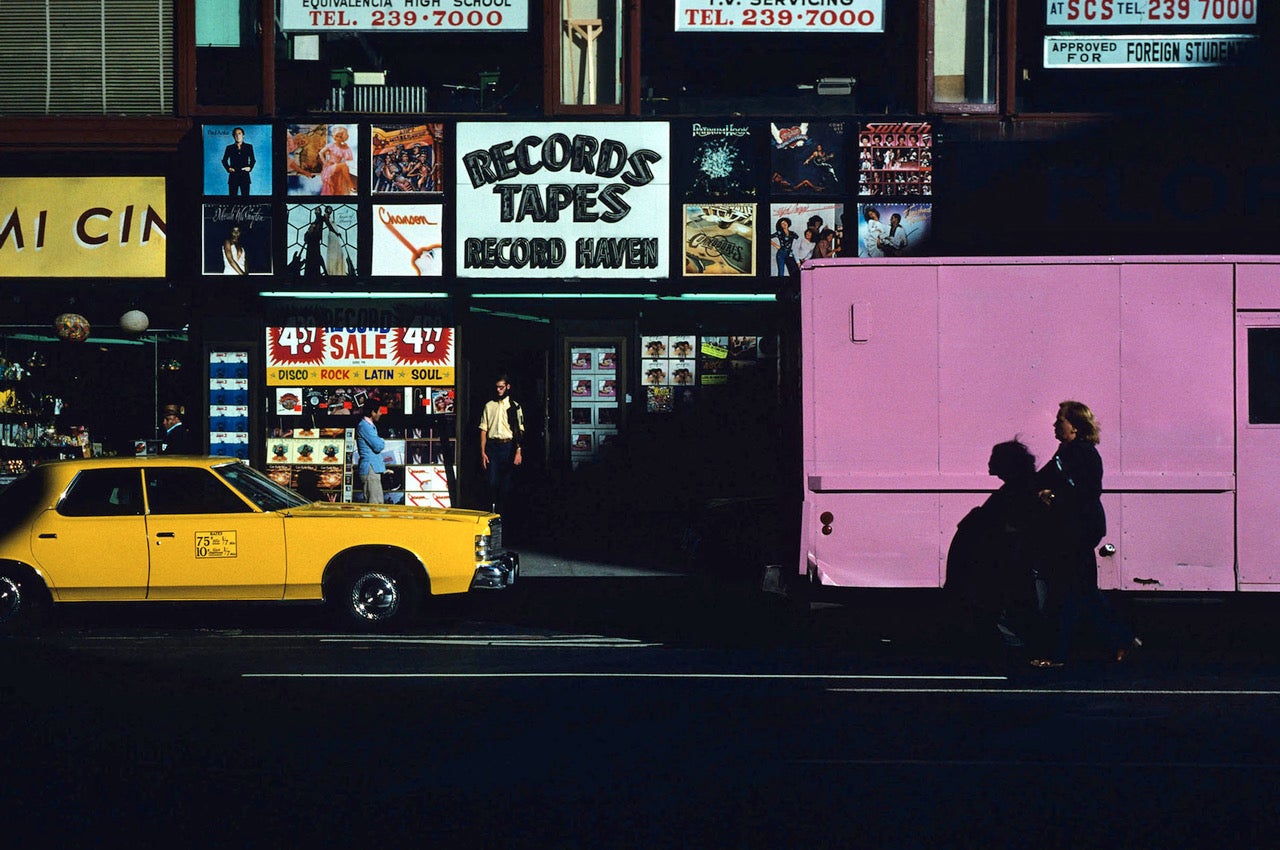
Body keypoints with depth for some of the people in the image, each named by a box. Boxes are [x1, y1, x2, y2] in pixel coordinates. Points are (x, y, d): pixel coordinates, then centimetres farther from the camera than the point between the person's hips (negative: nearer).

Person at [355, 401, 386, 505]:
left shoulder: (370, 425, 19)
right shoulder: (364, 426, -13)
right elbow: (378, 446, -17)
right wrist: (382, 442, 2)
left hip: (374, 468, 10)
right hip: (370, 469, -10)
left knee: (379, 502, 9)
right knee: (374, 503, -13)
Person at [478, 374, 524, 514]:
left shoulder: (515, 406, 7)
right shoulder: (489, 406, 11)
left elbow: (520, 431, 2)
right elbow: (483, 430, 9)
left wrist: (518, 452, -9)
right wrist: (482, 452, 0)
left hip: (508, 446, -1)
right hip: (492, 446, 1)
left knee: (506, 482, 1)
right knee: (492, 481, -7)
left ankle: (502, 512, 9)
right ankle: (492, 511, -2)